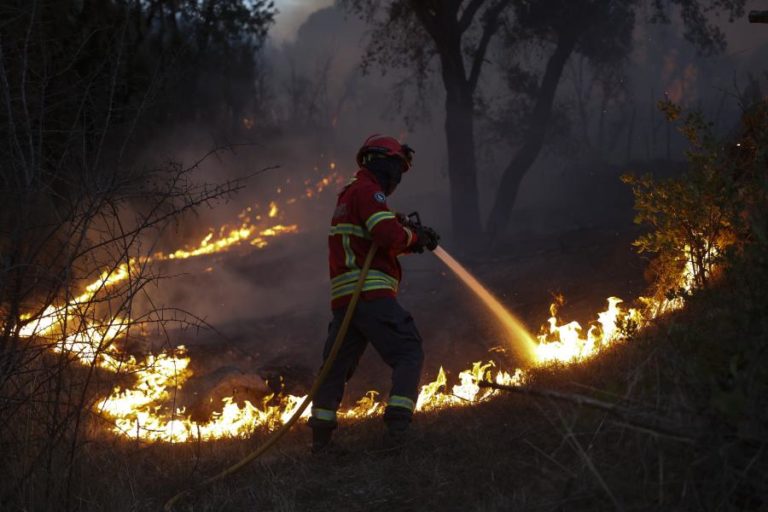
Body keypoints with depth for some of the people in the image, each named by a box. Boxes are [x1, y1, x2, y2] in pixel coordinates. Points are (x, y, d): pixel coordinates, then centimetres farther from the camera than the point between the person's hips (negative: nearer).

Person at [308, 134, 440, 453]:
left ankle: (321, 437, 16)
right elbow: (390, 235, -19)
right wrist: (415, 236, 1)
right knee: (409, 354, -6)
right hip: (371, 293, -9)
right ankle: (397, 427, -18)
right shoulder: (368, 191, -5)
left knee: (337, 364, 14)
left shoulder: (349, 195, 26)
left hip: (343, 297, 9)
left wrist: (414, 238, 13)